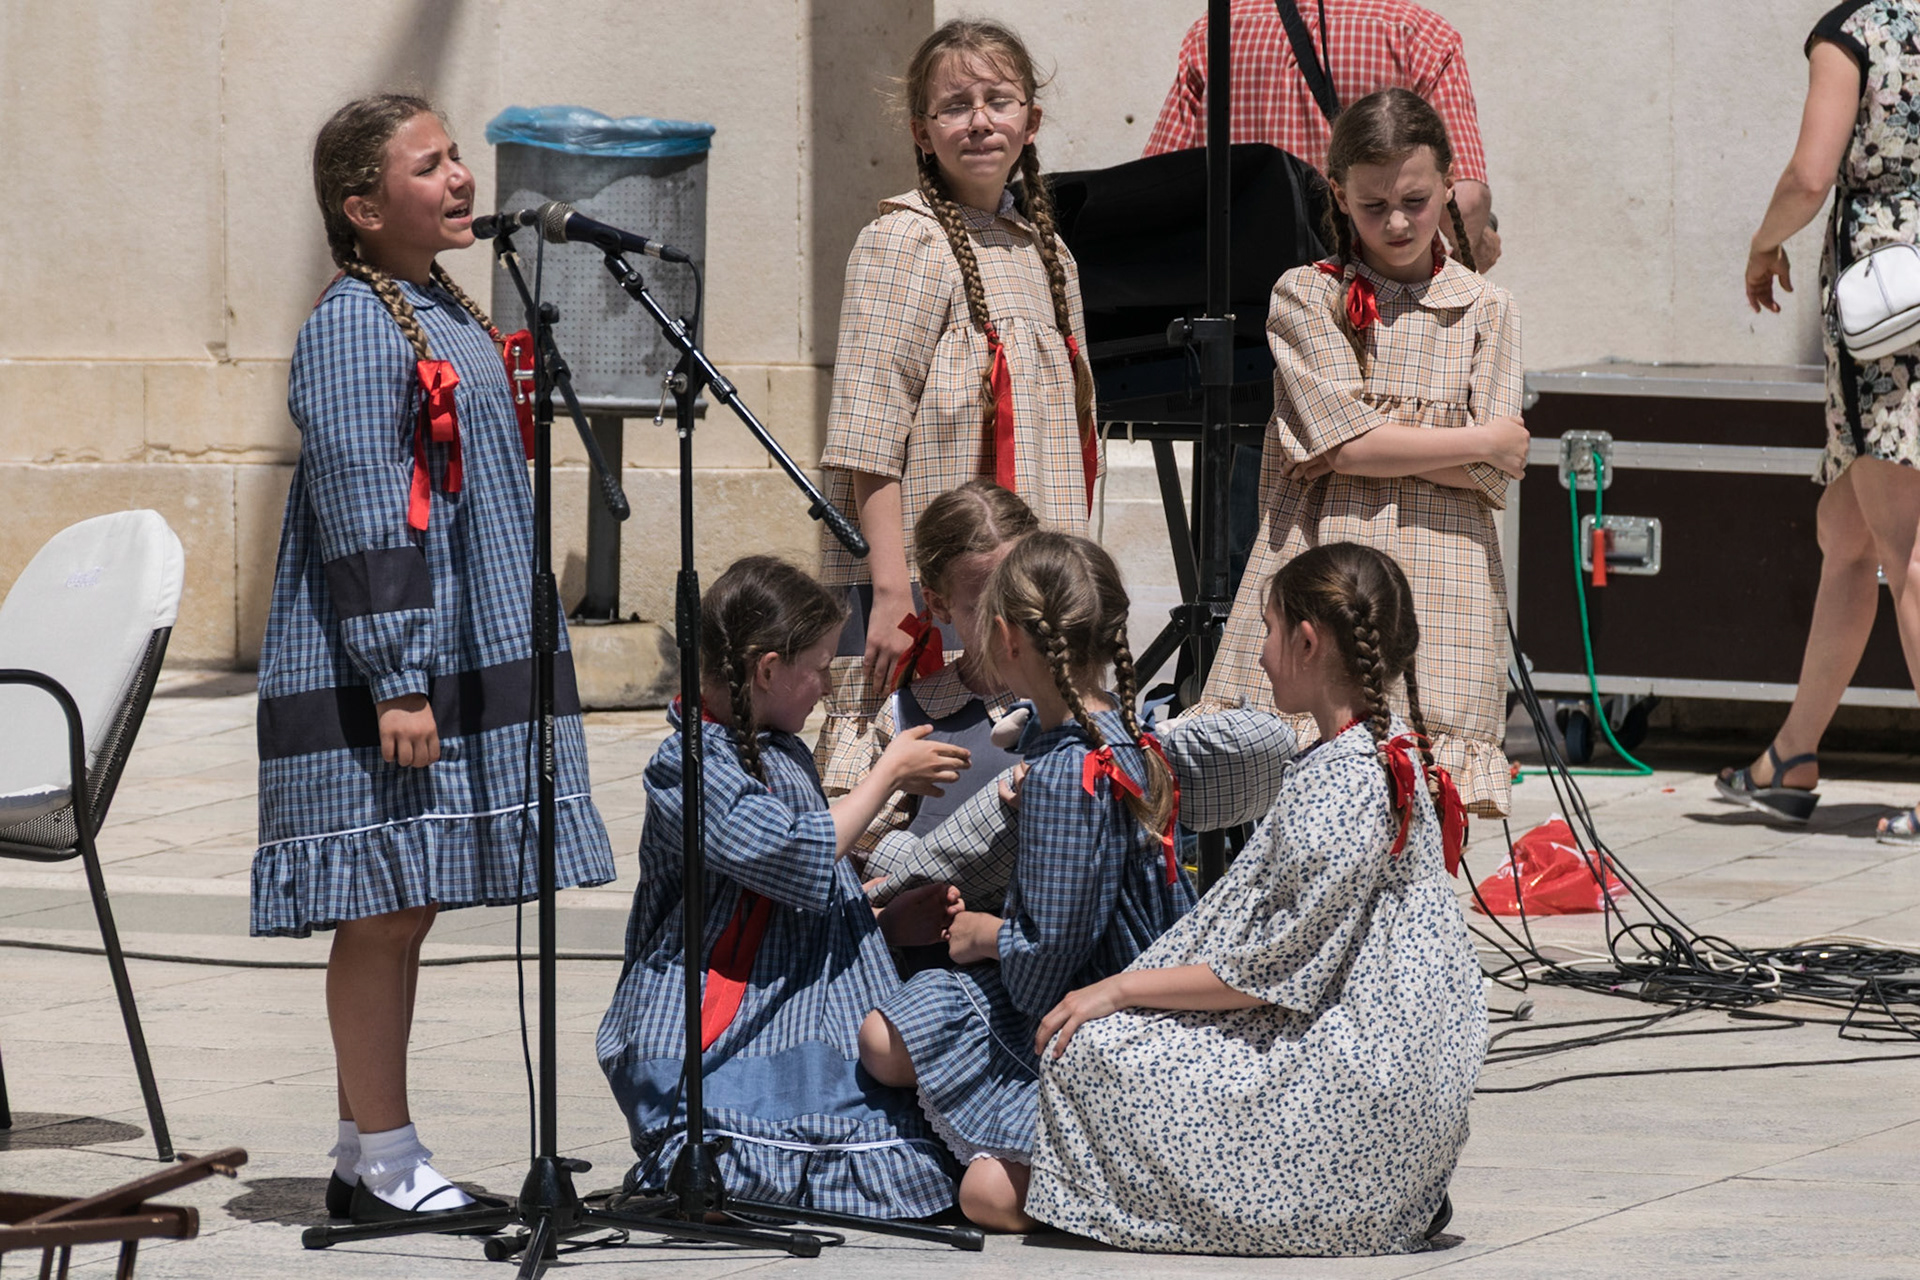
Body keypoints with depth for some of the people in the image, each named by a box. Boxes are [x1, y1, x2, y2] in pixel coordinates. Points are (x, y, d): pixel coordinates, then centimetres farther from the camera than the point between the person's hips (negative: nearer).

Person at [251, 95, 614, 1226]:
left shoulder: (449, 314, 17)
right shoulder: (352, 329, -12)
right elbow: (361, 516, -17)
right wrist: (396, 679, -20)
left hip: (468, 659, 9)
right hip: (381, 674, -9)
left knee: (408, 910, 10)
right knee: (387, 908, -6)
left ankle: (374, 1156, 15)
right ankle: (382, 1162, -2)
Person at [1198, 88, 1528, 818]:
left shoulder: (1483, 310, 10)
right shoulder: (1305, 297, 6)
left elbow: (1490, 479, 2)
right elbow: (1344, 441, -6)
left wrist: (1369, 445, -7)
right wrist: (1482, 440, -1)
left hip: (1438, 591, 1)